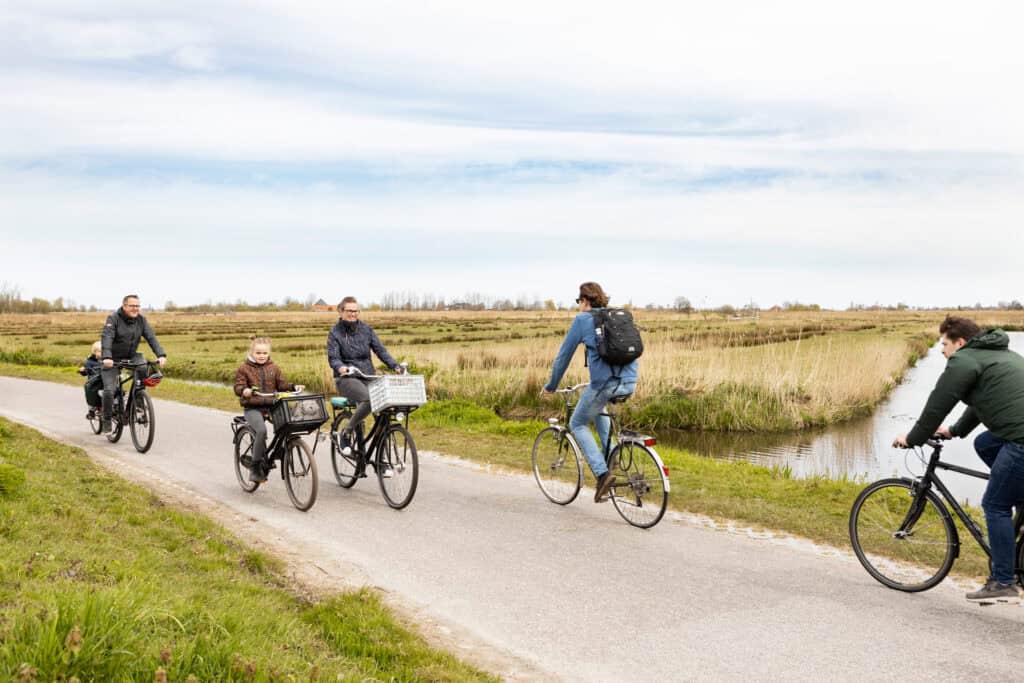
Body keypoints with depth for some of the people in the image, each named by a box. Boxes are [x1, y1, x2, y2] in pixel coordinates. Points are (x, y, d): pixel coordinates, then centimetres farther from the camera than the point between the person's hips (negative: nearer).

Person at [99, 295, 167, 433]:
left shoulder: (141, 320, -3)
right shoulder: (113, 318, -14)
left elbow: (151, 337, -11)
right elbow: (106, 337, -27)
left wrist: (161, 354, -28)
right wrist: (106, 357, -44)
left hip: (131, 356, 3)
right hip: (113, 359, -3)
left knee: (144, 369, -29)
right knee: (109, 390, -13)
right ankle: (106, 421, 7)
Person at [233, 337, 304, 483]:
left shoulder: (274, 368, 13)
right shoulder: (244, 369, 2)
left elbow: (281, 384, 11)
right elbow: (238, 387, -5)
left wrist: (293, 387, -8)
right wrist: (244, 390, -28)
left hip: (271, 406, 4)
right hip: (253, 407, -4)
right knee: (261, 430, -29)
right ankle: (256, 467, -18)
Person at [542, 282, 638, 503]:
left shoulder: (582, 319, 6)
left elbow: (564, 355, 9)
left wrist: (551, 386, 22)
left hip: (605, 383, -6)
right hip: (630, 383, 6)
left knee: (578, 424, 15)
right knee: (598, 406, 37)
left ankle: (603, 473, -3)